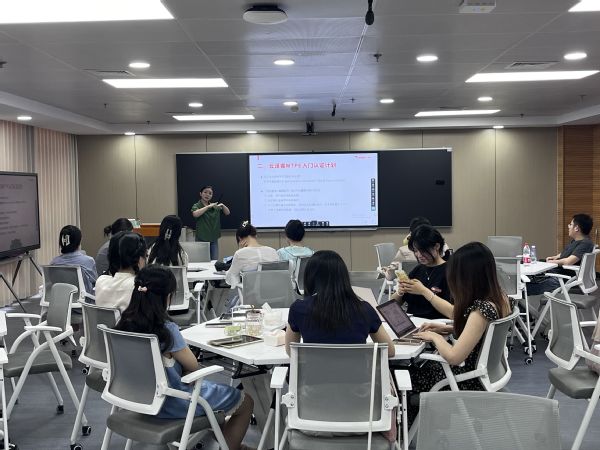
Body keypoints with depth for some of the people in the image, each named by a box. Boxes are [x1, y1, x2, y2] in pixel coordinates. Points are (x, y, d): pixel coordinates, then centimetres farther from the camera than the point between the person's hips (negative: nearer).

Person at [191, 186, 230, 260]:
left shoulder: (215, 207, 11)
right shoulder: (196, 206, -1)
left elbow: (227, 213, 6)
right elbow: (195, 214, -22)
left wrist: (223, 206, -13)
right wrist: (209, 206, -25)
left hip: (214, 239, 4)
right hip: (202, 239, -4)